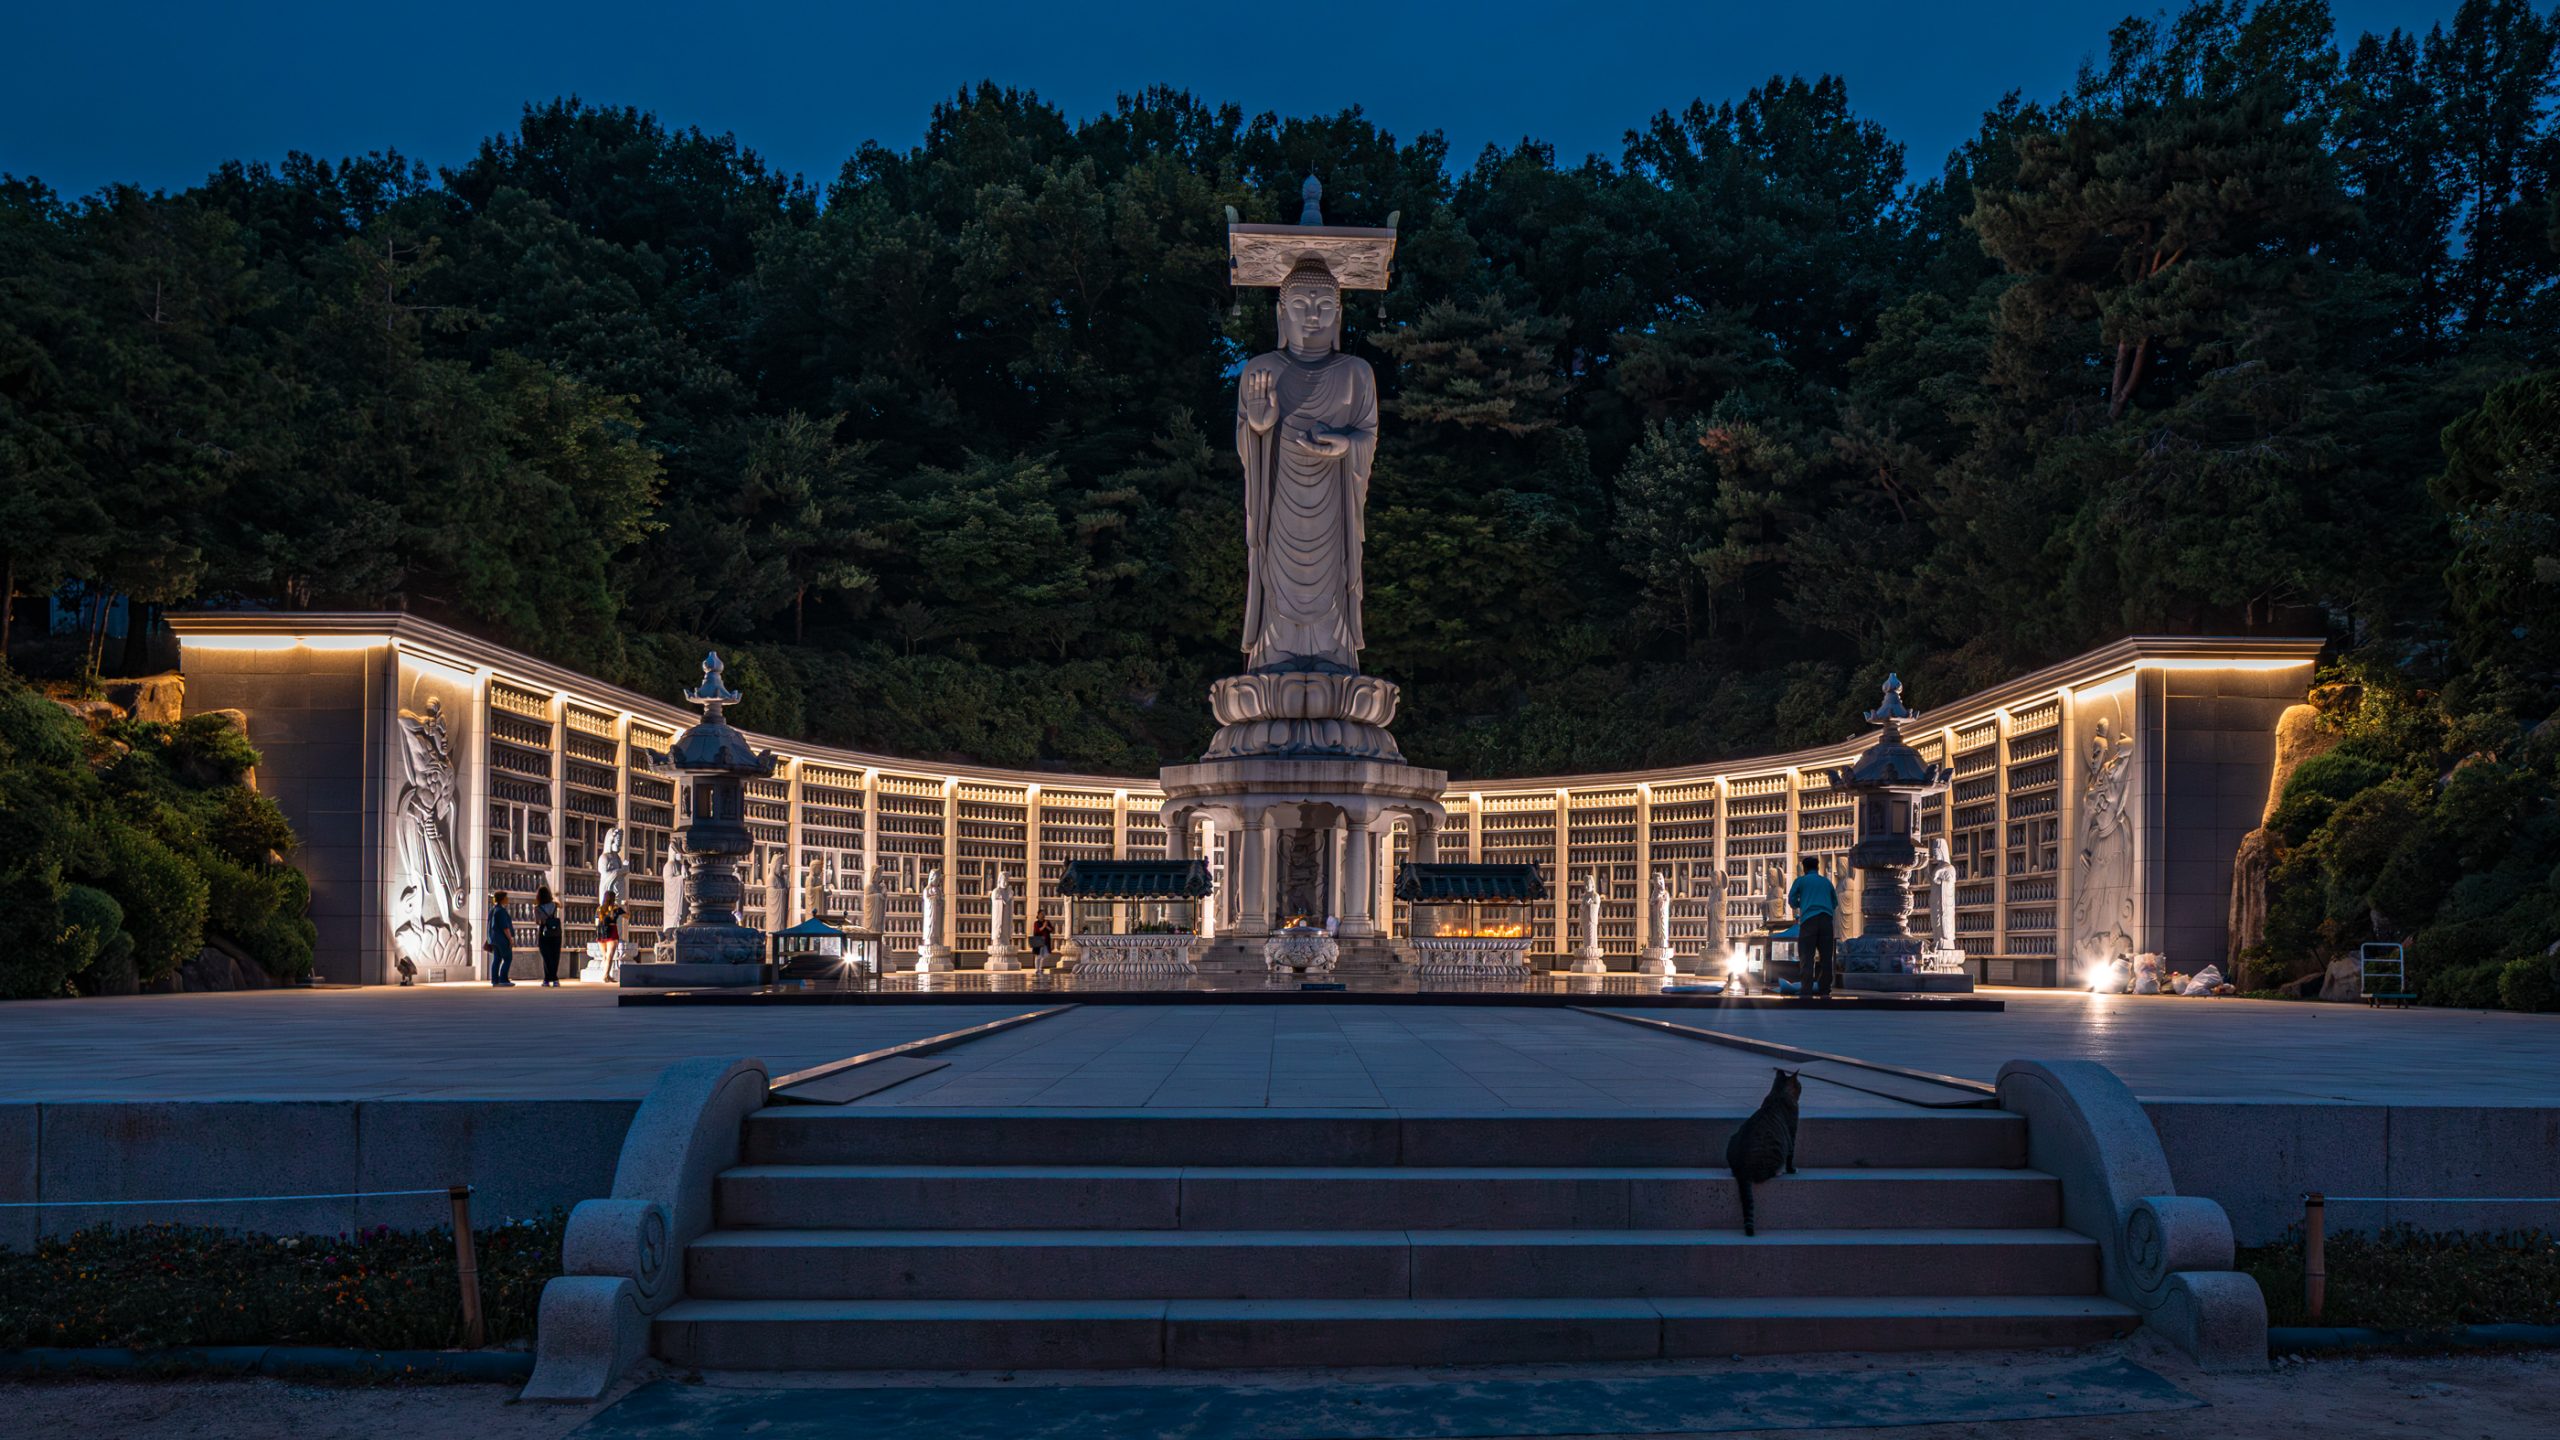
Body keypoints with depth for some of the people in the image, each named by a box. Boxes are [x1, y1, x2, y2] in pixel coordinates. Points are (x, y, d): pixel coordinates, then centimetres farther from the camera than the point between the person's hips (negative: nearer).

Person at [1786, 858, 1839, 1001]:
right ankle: (1825, 991, 5)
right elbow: (1835, 903, 23)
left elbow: (1792, 901, 9)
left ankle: (1806, 992, -17)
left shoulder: (1801, 880, 12)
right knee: (1826, 957, 7)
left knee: (1807, 957, -7)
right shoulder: (1826, 882, 20)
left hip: (1809, 919, -3)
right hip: (1827, 919, 3)